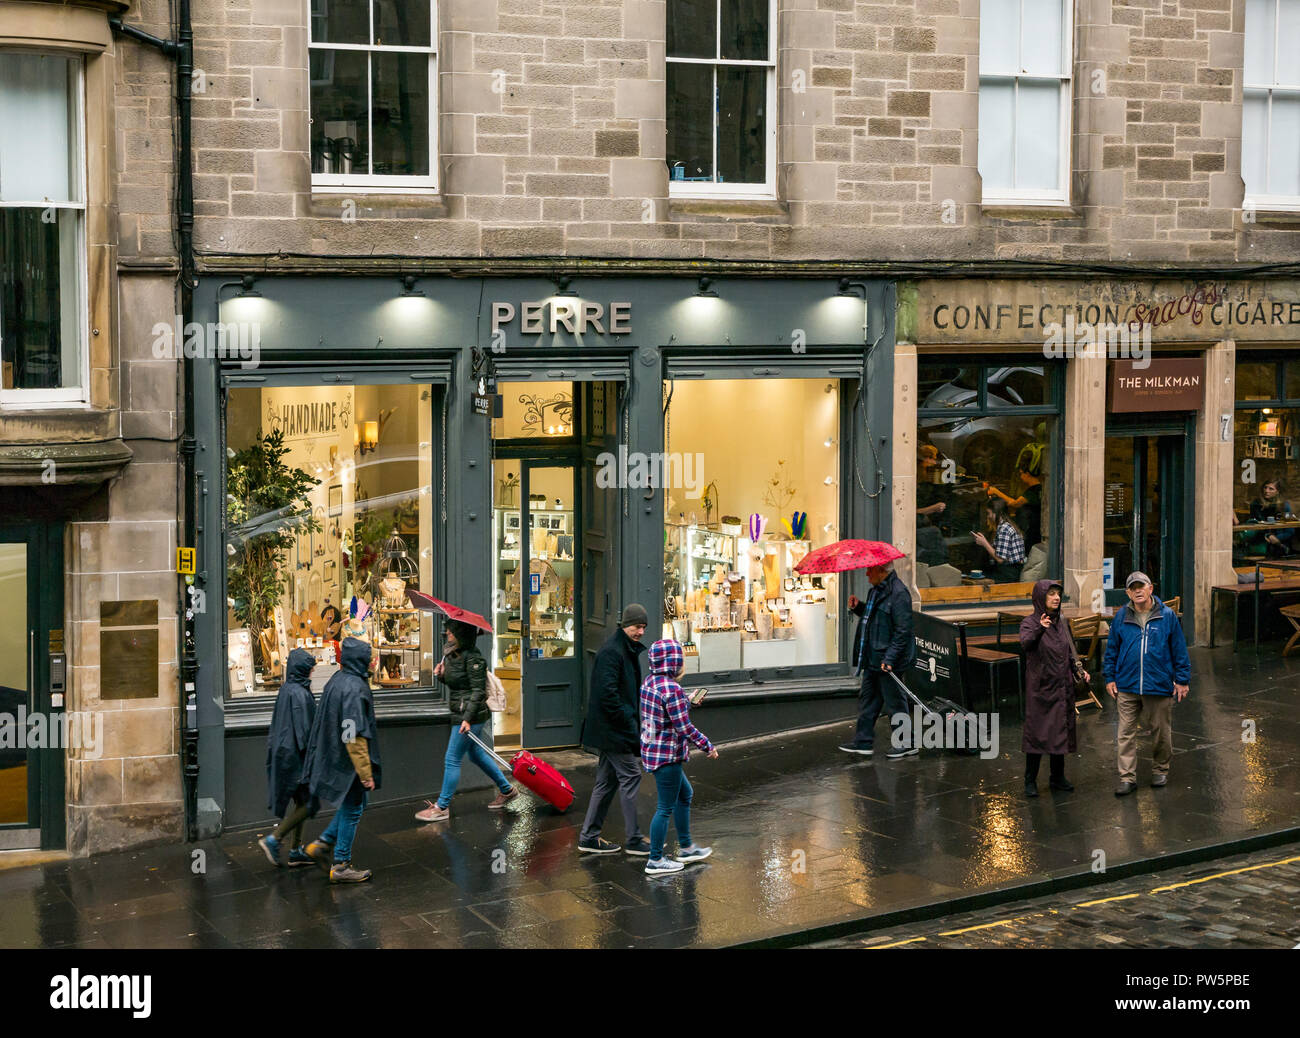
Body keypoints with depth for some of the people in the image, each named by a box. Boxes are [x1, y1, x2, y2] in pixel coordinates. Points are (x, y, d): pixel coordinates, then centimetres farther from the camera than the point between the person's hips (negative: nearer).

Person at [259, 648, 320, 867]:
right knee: (309, 803, -2)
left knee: (301, 802, 15)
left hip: (284, 751, 10)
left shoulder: (287, 689, 9)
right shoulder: (298, 693, -20)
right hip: (294, 756, -10)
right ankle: (272, 840, -3)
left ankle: (295, 851, 19)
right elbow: (303, 728, -21)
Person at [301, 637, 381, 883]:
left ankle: (322, 843, 22)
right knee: (352, 809, 4)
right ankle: (341, 866, 13)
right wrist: (366, 773, -21)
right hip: (349, 762, -9)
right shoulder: (354, 689, -23)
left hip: (332, 758, 9)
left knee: (352, 805, 23)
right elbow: (354, 736, -26)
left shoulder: (336, 681, 6)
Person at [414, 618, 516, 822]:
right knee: (476, 753, 21)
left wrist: (467, 719, -23)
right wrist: (442, 675, -3)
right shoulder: (452, 654, 8)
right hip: (461, 712, 10)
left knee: (452, 760, -4)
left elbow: (478, 690, -19)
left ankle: (442, 808, 4)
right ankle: (506, 790, 36)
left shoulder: (472, 658, -19)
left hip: (472, 714, -10)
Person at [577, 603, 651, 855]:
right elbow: (607, 692, -24)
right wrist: (628, 723, -20)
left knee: (607, 780, 12)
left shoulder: (629, 650, 16)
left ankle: (589, 837, 17)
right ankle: (634, 840, 1)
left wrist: (633, 719, 16)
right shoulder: (611, 651, -17)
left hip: (610, 729, 10)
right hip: (615, 729, -10)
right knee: (630, 776, -5)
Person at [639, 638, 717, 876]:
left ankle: (686, 848, 36)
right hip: (667, 755, -10)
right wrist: (708, 746, -10)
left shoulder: (649, 682, 5)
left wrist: (686, 703, 24)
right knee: (666, 807, 2)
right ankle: (655, 861, 11)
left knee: (685, 794, 25)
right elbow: (684, 728, -21)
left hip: (652, 749, 10)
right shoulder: (672, 689, -23)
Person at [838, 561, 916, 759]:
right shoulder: (877, 590, 12)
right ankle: (863, 742, 21)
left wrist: (889, 659, -24)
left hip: (888, 660, -10)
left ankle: (906, 744, 14)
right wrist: (858, 607, 7)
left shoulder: (898, 594, -19)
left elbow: (903, 631, -21)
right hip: (873, 659, 10)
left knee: (895, 702, 1)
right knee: (867, 699, 14)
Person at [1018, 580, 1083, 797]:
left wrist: (1079, 670, 1)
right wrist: (1040, 629, -48)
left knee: (1061, 732, 9)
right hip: (1040, 687, -5)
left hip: (1062, 687, 5)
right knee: (1037, 732, -3)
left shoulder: (1062, 622, 9)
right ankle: (1030, 781, 5)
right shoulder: (1029, 622, -9)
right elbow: (1026, 642, -30)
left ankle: (1057, 777, 20)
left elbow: (1069, 652, 17)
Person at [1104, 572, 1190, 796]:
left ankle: (1160, 770, 30)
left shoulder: (1167, 616, -2)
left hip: (1160, 685, -1)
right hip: (1127, 686, 1)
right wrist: (1110, 678, 8)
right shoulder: (1121, 618, 3)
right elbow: (1112, 650, 11)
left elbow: (1179, 650, 2)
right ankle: (1127, 777, 5)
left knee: (1162, 731, 11)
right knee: (1126, 733, 0)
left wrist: (1182, 680, 0)